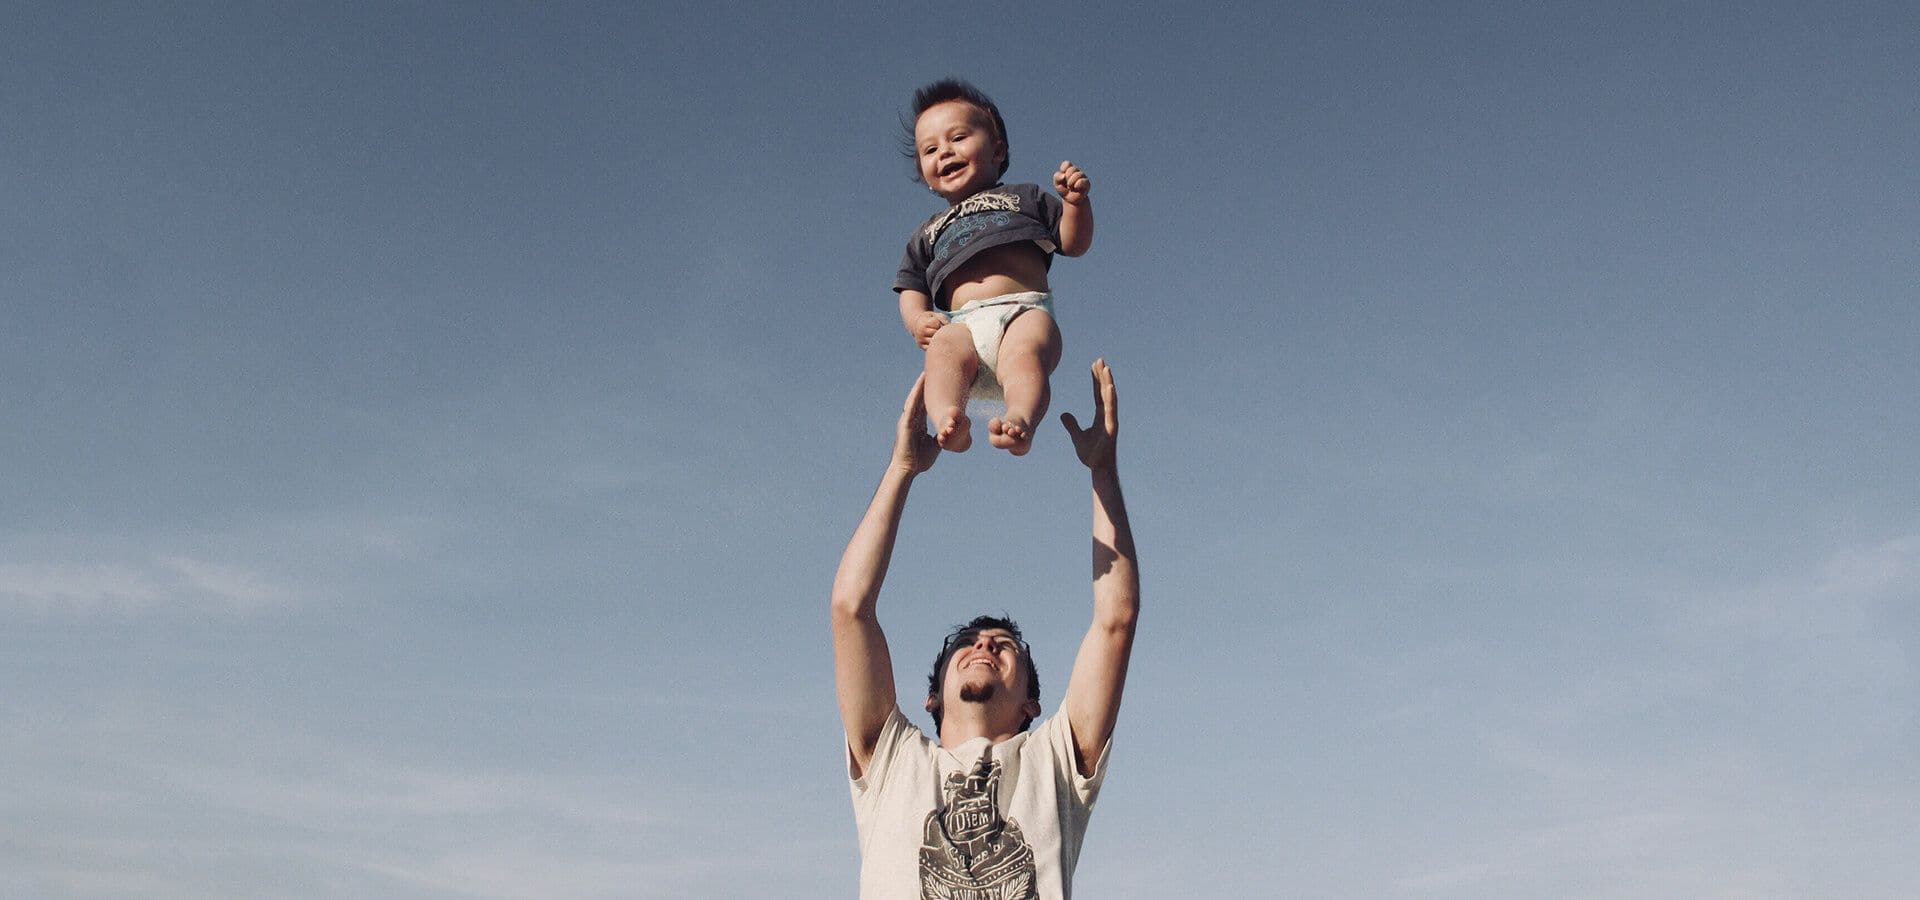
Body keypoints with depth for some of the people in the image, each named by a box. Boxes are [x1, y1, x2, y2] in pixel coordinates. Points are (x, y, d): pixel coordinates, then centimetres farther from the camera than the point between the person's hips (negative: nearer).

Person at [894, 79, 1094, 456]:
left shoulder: (1024, 198, 30)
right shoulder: (928, 233, 36)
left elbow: (1074, 242, 20)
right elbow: (912, 289, 27)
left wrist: (1077, 201, 0)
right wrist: (918, 320, 4)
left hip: (1024, 311, -1)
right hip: (961, 324, 1)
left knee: (1024, 353, -37)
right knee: (944, 350, -35)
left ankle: (1020, 421, -61)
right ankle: (948, 419, -60)